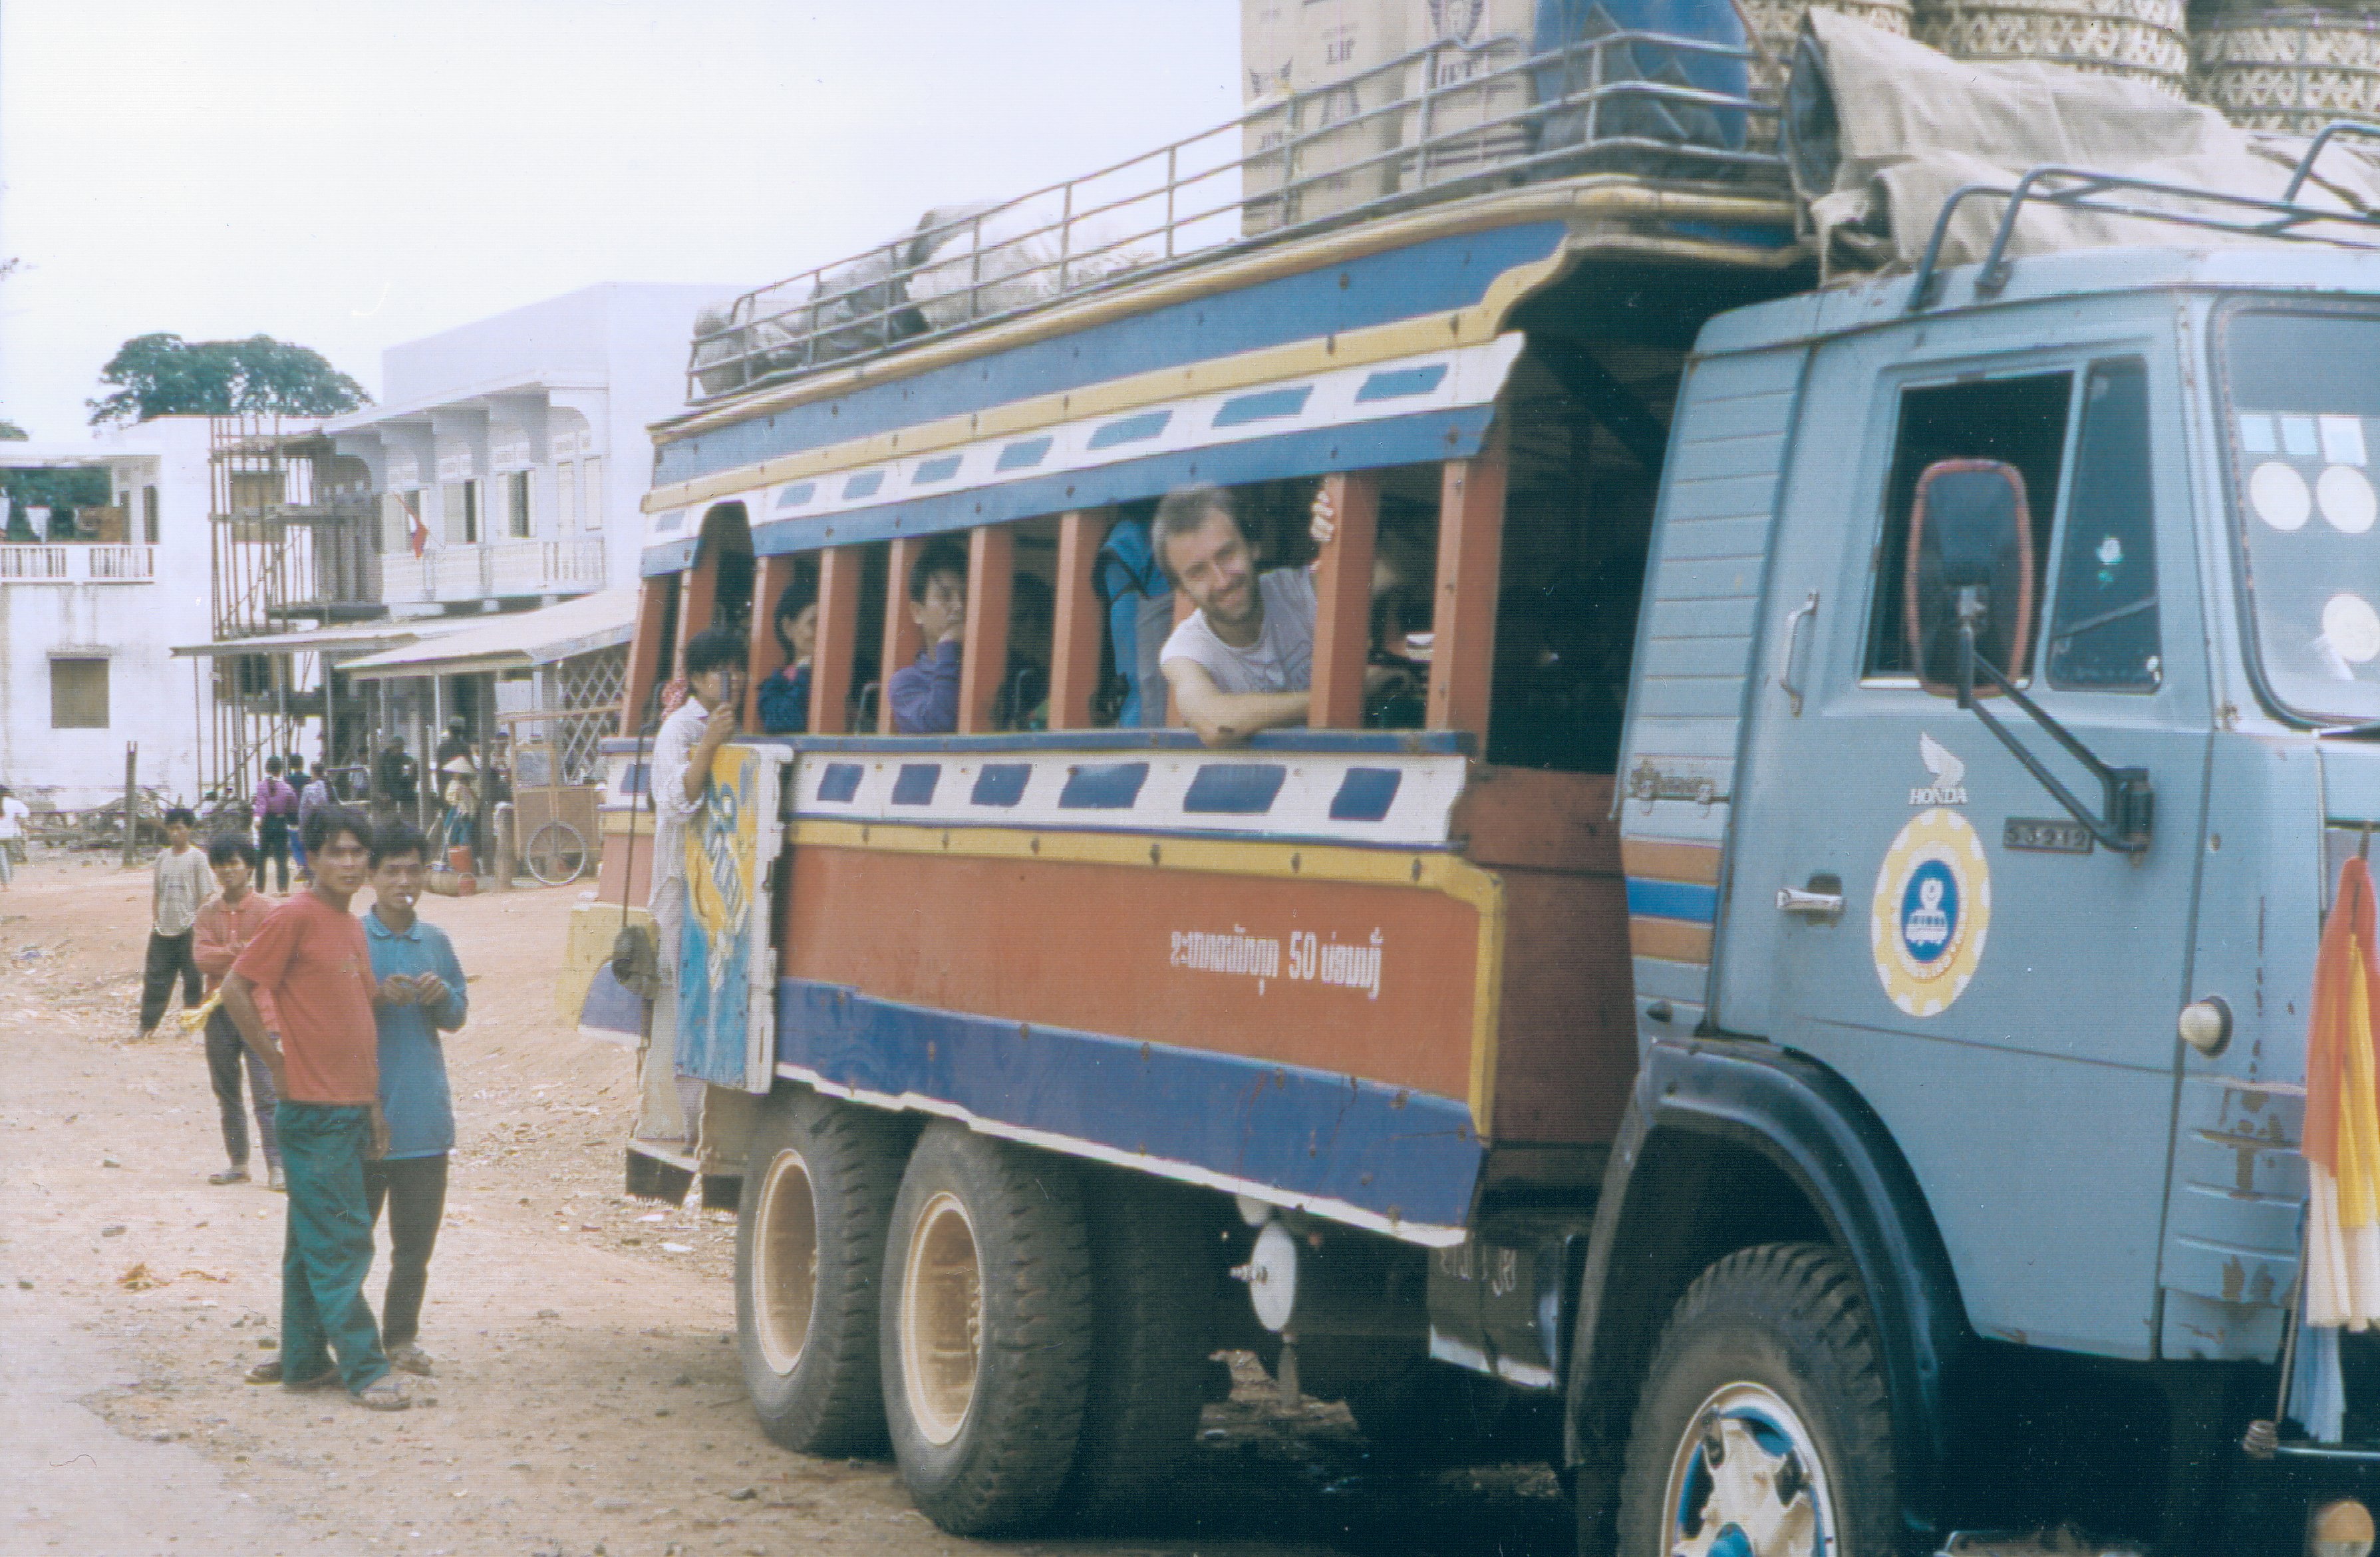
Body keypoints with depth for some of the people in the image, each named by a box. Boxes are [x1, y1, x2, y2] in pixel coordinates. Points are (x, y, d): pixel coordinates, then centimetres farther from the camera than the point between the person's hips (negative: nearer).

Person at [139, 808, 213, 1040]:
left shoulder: (197, 858, -6)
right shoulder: (162, 858, 9)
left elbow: (206, 895, -7)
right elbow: (156, 893, 16)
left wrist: (199, 925, -12)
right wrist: (154, 920, 9)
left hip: (189, 929, -4)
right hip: (164, 929, 5)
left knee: (193, 978, 2)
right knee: (156, 977, 4)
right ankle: (148, 1025, 7)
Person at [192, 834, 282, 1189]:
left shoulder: (267, 910, -3)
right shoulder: (208, 913, 11)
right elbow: (201, 957, -3)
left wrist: (224, 956, -10)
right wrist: (240, 950, -14)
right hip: (219, 1013, 5)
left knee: (265, 1093, -11)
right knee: (226, 1093, 11)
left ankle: (276, 1166, -12)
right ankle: (238, 1164, 19)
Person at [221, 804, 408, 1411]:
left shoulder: (351, 927, 14)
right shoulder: (296, 917, -11)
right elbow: (236, 988, -14)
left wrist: (373, 1104, 14)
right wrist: (276, 1061, -10)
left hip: (350, 1106, 8)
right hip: (312, 1109, -8)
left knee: (312, 1240, 14)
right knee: (339, 1241, -6)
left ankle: (305, 1359, 20)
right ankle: (364, 1368, -3)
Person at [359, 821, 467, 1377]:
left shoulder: (436, 943, 10)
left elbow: (458, 1017, 17)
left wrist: (442, 997, -5)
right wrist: (379, 1001, -19)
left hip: (424, 1116, 4)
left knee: (416, 1239, 9)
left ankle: (402, 1336, 20)